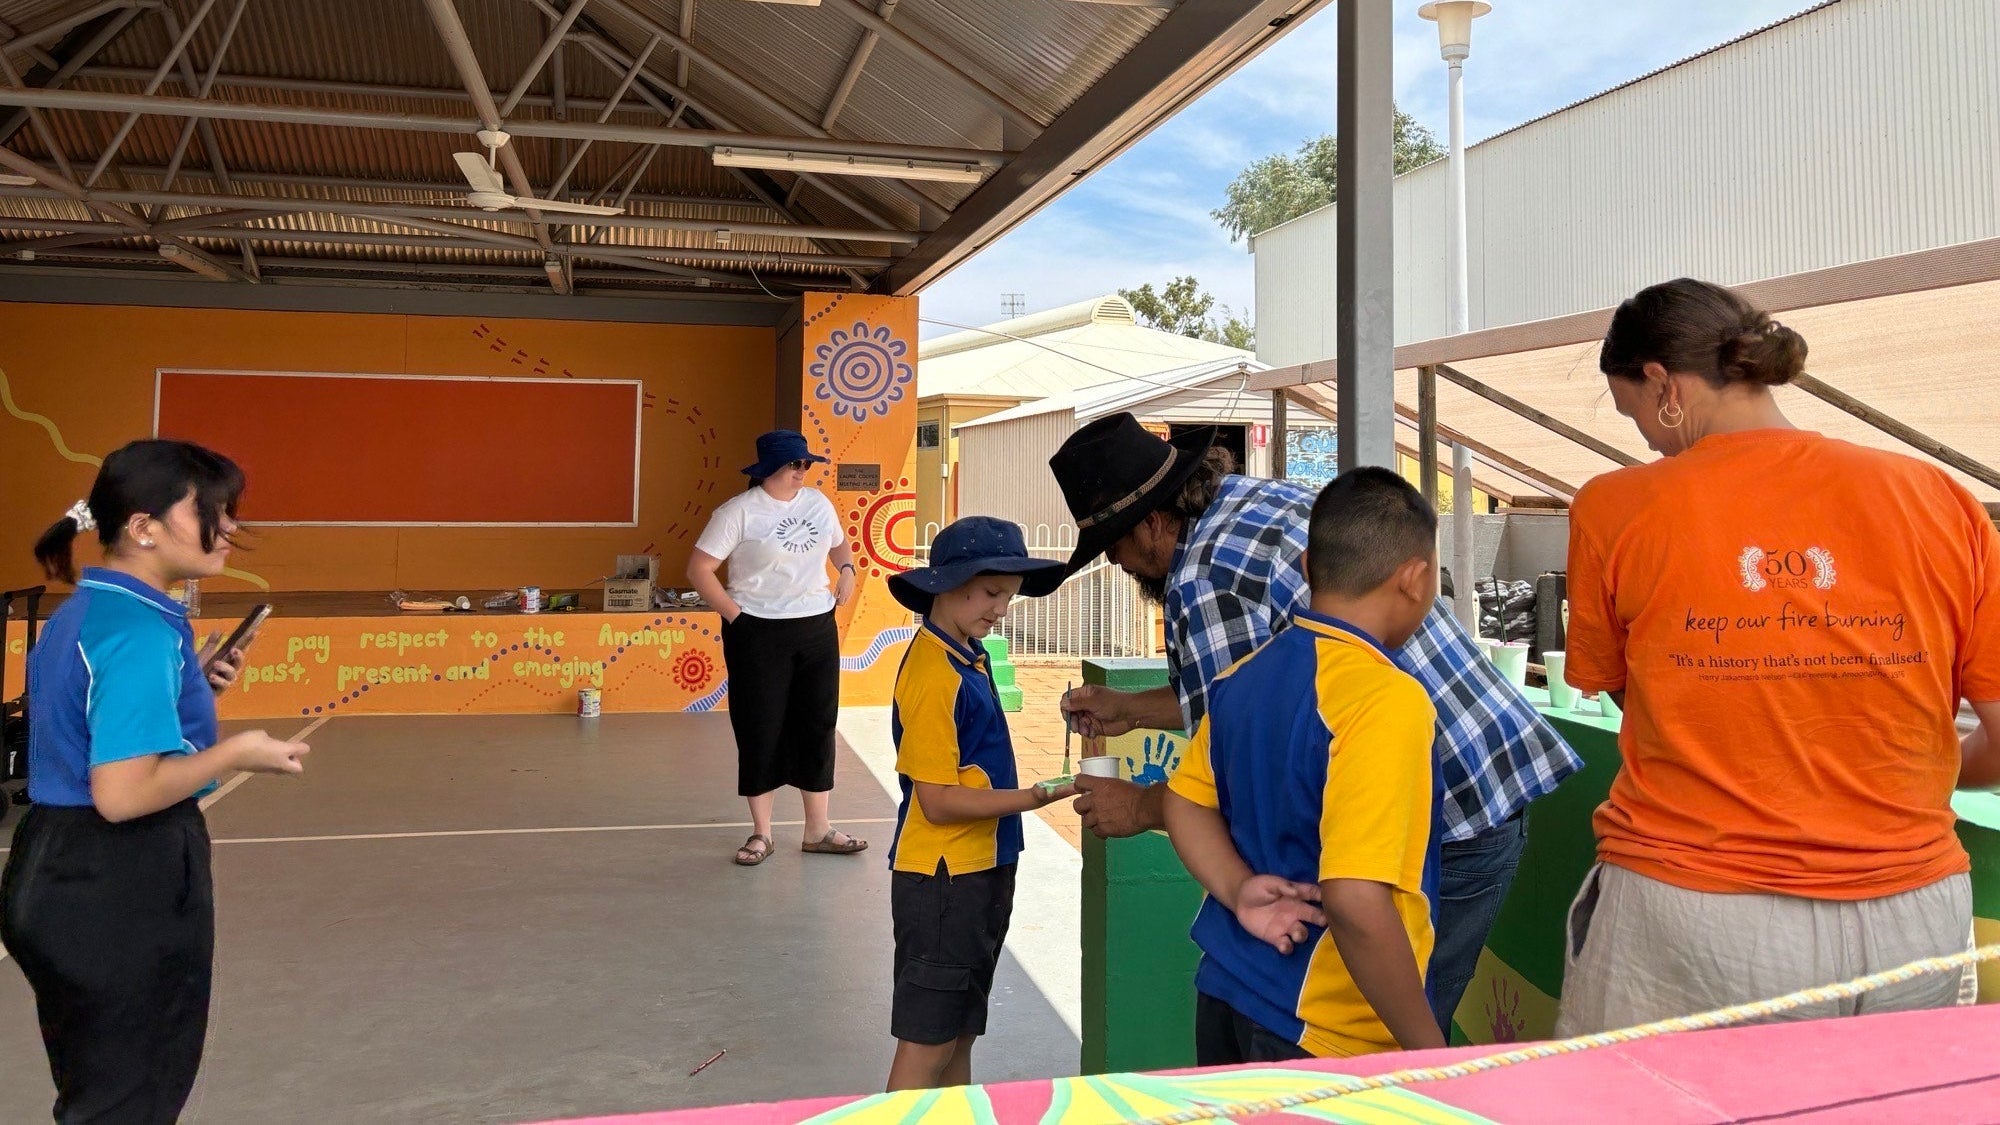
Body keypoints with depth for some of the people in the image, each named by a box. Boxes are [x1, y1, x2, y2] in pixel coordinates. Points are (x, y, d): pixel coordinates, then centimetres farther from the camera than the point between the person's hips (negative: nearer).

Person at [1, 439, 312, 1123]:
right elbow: (123, 792, -29)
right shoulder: (143, 630, -22)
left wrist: (191, 686, 8)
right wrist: (237, 752, -16)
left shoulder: (81, 613, 8)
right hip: (125, 888, -10)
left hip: (55, 870, 10)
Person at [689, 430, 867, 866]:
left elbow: (838, 542, 26)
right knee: (760, 731, 2)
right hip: (760, 635, -5)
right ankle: (760, 833, 17)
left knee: (817, 726, 9)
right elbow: (699, 570, -10)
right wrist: (735, 615, -13)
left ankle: (819, 829, 21)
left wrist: (846, 568, 6)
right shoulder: (740, 512, -10)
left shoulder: (818, 503, 7)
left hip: (818, 630, 5)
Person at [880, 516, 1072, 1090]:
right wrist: (1037, 797, -23)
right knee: (927, 1044, 1)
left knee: (960, 1036, 19)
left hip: (980, 870, 9)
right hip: (942, 877, -9)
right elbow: (938, 801, -21)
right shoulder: (934, 673, -20)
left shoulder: (968, 656, 7)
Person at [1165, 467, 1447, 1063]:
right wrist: (1430, 1050, -17)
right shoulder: (1390, 700, -22)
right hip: (1321, 1040, -7)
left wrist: (1238, 890, -3)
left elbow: (1185, 801, 10)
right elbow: (1355, 900, -27)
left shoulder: (1246, 673, 1)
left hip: (1223, 993, 7)